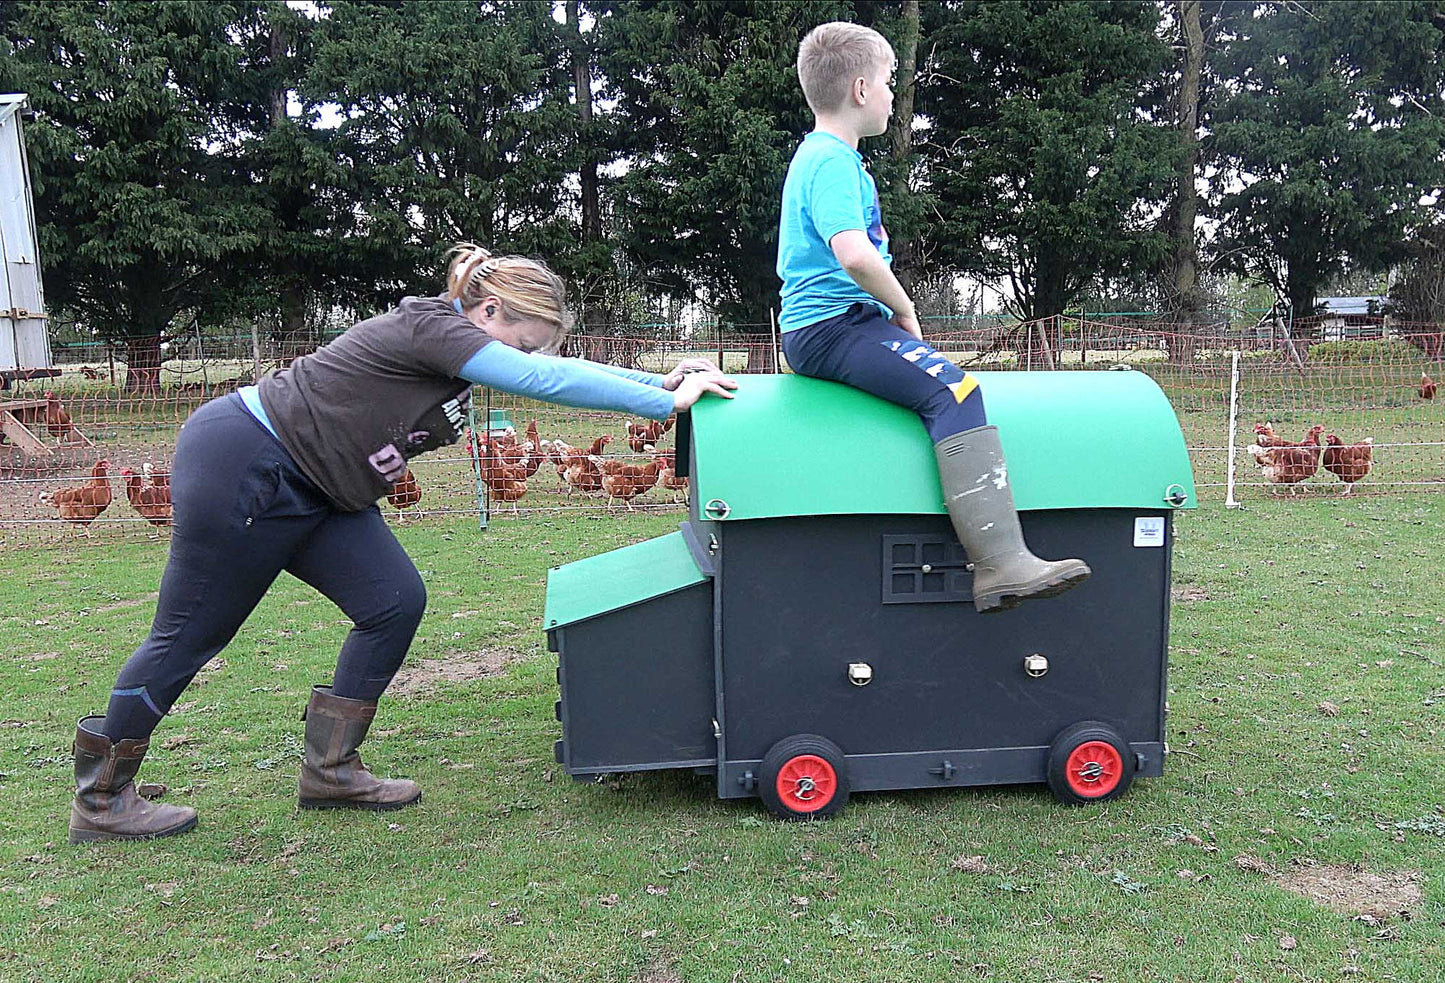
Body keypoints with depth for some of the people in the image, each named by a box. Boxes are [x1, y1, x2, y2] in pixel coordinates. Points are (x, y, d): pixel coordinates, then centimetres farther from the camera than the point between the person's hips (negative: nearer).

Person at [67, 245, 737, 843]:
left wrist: (660, 378, 1)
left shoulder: (451, 336, 4)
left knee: (395, 603, -1)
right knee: (189, 637, 2)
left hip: (308, 489, 9)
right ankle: (100, 800, 20)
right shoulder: (432, 328, -23)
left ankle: (329, 770, 11)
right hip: (239, 465, -9)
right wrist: (667, 403, -24)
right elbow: (545, 382, -29)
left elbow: (551, 369, 9)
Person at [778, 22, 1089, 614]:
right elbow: (854, 254, -28)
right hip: (830, 327, -12)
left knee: (949, 382, 19)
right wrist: (905, 310, -12)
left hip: (820, 328, 12)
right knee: (951, 387, -26)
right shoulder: (832, 161, -12)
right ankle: (1000, 564, -33)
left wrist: (894, 313, 19)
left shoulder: (822, 157, 22)